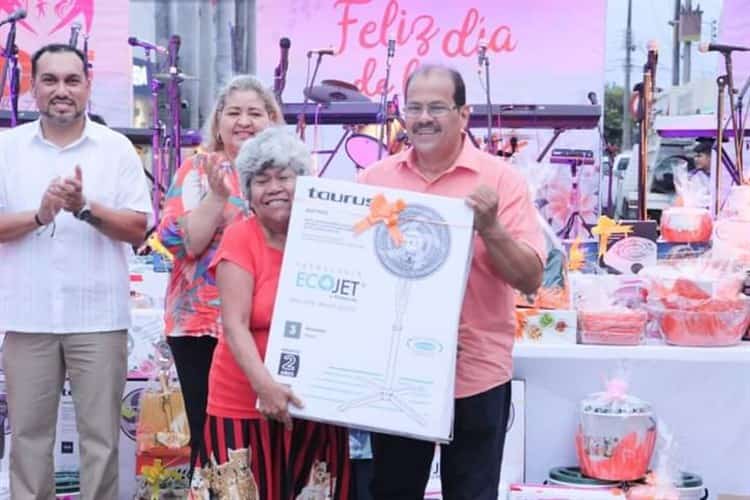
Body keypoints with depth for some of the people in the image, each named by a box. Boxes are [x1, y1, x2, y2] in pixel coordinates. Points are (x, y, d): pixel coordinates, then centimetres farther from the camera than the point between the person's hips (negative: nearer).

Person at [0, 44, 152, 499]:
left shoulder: (118, 149, 2)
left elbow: (138, 231, -2)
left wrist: (85, 207, -17)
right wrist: (40, 215, -17)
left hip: (99, 316, -1)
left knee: (101, 435, 5)